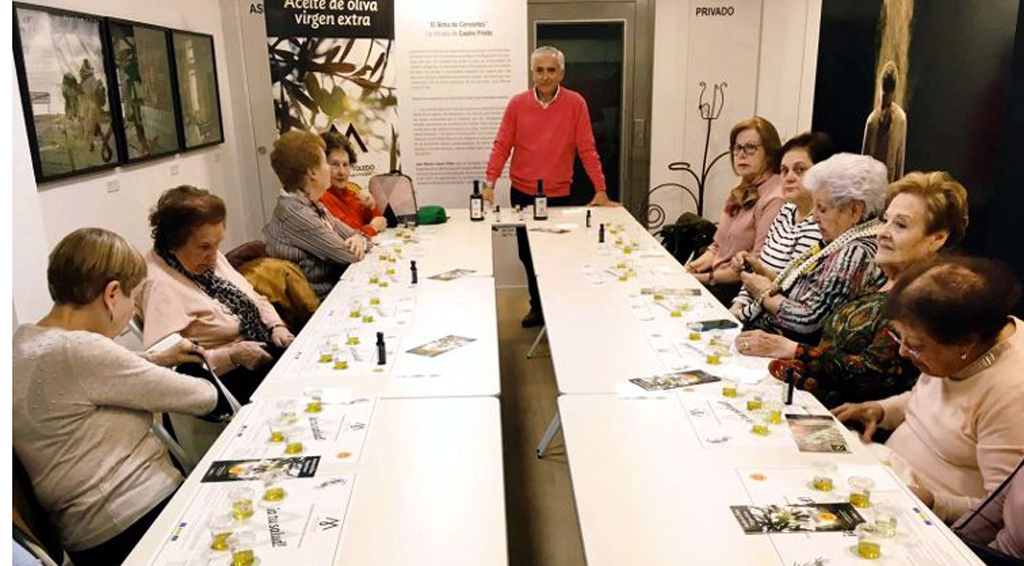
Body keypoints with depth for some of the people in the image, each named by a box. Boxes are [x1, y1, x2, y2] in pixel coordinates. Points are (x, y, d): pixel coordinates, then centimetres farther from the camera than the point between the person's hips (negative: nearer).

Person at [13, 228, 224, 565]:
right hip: (138, 521, -9)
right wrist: (208, 389, 6)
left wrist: (156, 361, 15)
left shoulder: (25, 341, 6)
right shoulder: (78, 351, -24)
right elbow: (201, 398, -16)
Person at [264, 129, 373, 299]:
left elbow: (351, 233, 13)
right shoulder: (293, 213, -20)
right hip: (321, 303, -8)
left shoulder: (315, 206, 8)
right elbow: (349, 255, -18)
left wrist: (359, 239, -10)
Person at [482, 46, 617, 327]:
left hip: (558, 194, -2)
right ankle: (538, 307, 30)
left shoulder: (575, 103, -5)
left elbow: (587, 149, -6)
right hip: (522, 193, 2)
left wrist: (601, 190, -10)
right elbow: (502, 146, -2)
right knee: (527, 254, 12)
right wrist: (489, 183, -13)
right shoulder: (517, 103, -1)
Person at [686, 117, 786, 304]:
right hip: (718, 277, 8)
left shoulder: (774, 199, -15)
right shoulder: (742, 192, 15)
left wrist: (708, 278, -15)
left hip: (739, 287, -8)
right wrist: (691, 267, 0)